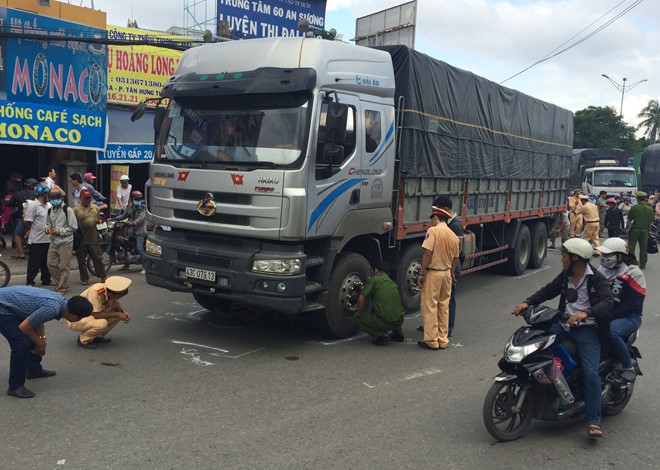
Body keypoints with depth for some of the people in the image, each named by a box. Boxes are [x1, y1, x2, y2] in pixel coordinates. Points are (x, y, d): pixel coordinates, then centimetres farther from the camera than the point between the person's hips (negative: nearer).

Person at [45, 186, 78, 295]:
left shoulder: (67, 210, -12)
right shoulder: (50, 210, 7)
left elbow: (74, 227, -12)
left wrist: (59, 231, -16)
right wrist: (48, 228, -1)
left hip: (65, 242, -6)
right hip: (54, 242, 6)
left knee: (64, 267, 1)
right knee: (51, 264, 9)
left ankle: (62, 288, 13)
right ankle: (58, 283, 28)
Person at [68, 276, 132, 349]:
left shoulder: (112, 292, -13)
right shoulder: (95, 292, -34)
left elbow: (116, 304, 6)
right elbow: (97, 315, -31)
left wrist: (123, 312, -15)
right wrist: (118, 314, -26)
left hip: (89, 316, 8)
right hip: (75, 320, -8)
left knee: (119, 313, -7)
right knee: (102, 323, -34)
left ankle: (97, 337, 6)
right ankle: (83, 340, -7)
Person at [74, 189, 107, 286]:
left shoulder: (96, 208, 9)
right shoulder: (76, 210, -3)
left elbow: (100, 220, 21)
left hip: (93, 239, 2)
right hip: (81, 241, -2)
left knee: (98, 258, 5)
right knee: (81, 260, 7)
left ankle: (103, 277, 13)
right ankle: (84, 278, 18)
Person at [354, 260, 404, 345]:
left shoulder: (374, 279, -1)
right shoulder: (392, 282, 21)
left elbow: (361, 299, -7)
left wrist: (359, 314, 12)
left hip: (386, 322, -7)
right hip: (399, 321, 7)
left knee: (358, 319, 13)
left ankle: (381, 335, -4)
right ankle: (397, 333, 22)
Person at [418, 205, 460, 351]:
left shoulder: (433, 231, -13)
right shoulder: (453, 235, 7)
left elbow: (427, 253, -19)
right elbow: (455, 258, 14)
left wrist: (422, 273, -13)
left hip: (433, 273, -7)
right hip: (447, 273, 7)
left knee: (430, 307, 0)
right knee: (444, 307, 14)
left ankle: (431, 341, 3)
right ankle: (443, 340, 19)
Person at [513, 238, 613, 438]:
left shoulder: (597, 279, -10)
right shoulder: (565, 276, 10)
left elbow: (607, 302, -23)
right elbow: (548, 290, 11)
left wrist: (585, 313, -41)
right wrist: (527, 303, -5)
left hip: (587, 329, -6)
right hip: (564, 324, 6)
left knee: (591, 373, -18)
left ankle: (593, 421, -10)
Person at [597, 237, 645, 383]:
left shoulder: (633, 274, -12)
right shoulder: (603, 269, 8)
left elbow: (633, 305, -18)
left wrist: (610, 316, -24)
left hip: (629, 317, -6)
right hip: (604, 314, 6)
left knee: (611, 331, -36)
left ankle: (629, 368, -17)